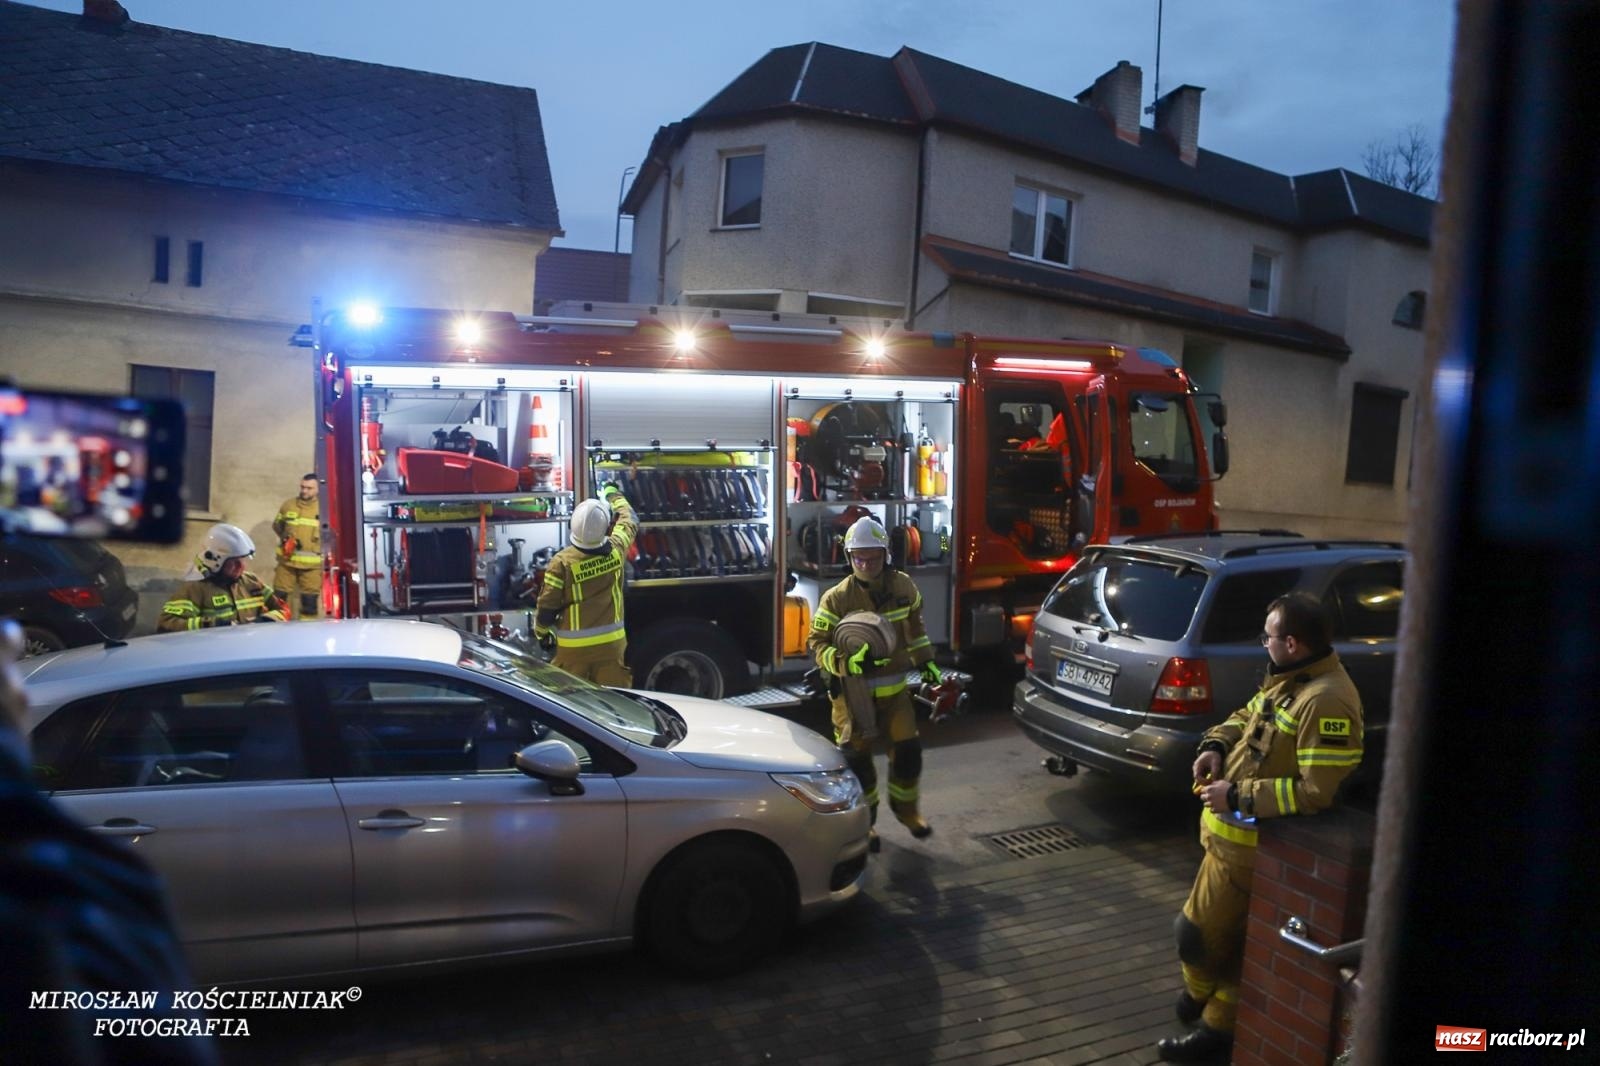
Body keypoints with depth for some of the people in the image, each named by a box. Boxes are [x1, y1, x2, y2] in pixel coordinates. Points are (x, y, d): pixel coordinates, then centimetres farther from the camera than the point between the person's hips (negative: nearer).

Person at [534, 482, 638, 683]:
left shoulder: (562, 562, -16)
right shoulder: (616, 550, -8)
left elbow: (546, 606, -8)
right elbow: (629, 522, 14)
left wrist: (541, 632, 12)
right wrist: (613, 493, 30)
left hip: (573, 646, -2)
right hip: (610, 643, 2)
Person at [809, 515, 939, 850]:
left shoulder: (904, 586, -1)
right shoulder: (836, 599, -15)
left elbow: (914, 627, 16)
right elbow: (817, 643, -13)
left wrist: (925, 661, 15)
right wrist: (847, 662, -28)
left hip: (895, 688, 3)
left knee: (908, 749, 4)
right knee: (857, 757, 3)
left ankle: (905, 806, 31)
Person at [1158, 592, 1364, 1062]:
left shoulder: (1327, 701, -27)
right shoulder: (1289, 677, 5)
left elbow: (1315, 791, -28)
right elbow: (1247, 717, 20)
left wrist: (1236, 797, -24)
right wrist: (1216, 745, -1)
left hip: (1251, 840, -9)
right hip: (1236, 830, 9)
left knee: (1197, 931, 4)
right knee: (1229, 932, 24)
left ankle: (1202, 995, 28)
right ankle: (1218, 1014, 42)